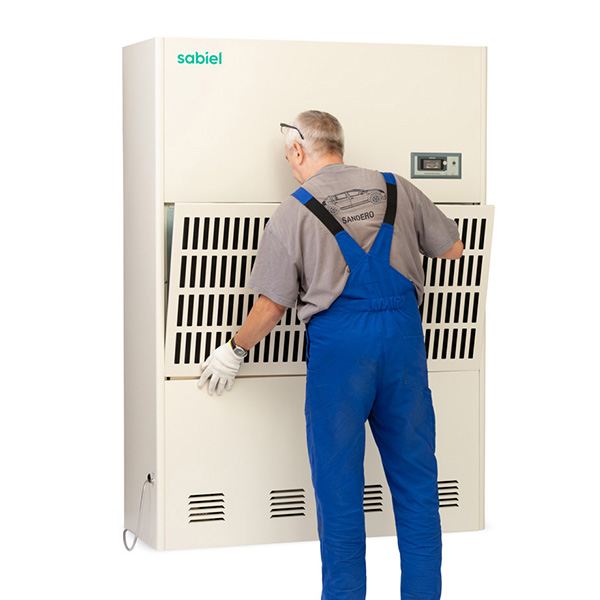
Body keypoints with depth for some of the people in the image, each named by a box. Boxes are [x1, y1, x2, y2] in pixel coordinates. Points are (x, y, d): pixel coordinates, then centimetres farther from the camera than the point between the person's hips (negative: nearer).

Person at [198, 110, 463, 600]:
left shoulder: (294, 212, 0)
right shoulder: (397, 190, 9)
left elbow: (272, 307, 0)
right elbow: (454, 248, 17)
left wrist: (234, 351, 15)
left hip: (337, 339, -3)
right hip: (404, 331, 3)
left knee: (338, 482, 6)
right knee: (415, 474, 11)